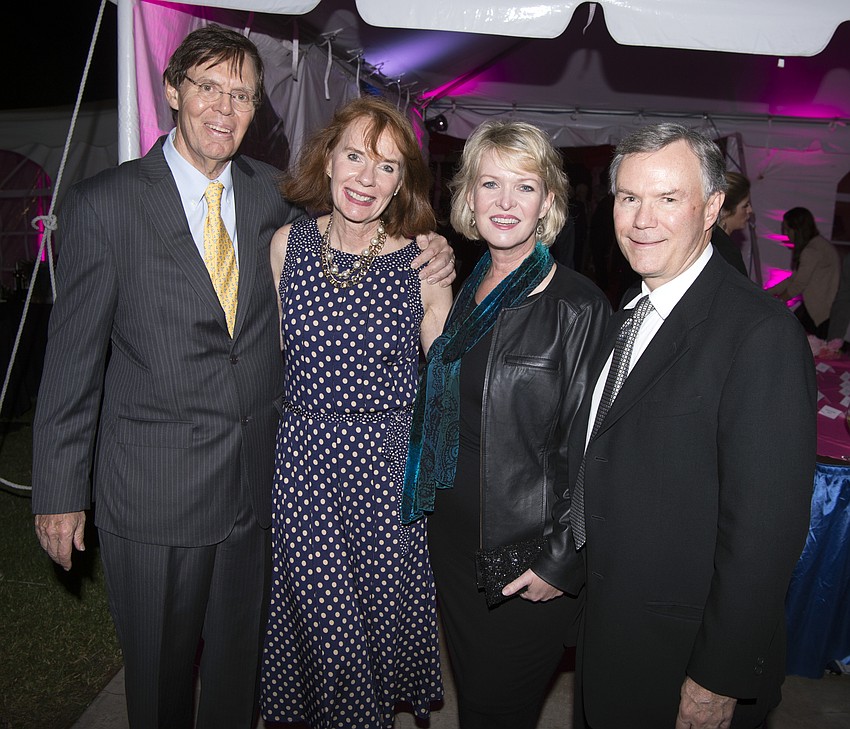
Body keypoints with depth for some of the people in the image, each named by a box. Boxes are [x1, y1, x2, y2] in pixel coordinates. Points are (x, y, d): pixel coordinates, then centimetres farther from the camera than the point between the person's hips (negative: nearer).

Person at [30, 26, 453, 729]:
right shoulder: (105, 203, -8)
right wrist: (60, 491, -4)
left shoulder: (274, 196, 2)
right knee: (158, 671, 17)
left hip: (257, 479, 4)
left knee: (238, 658, 23)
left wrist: (424, 257, -6)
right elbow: (74, 355, -6)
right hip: (152, 490, -3)